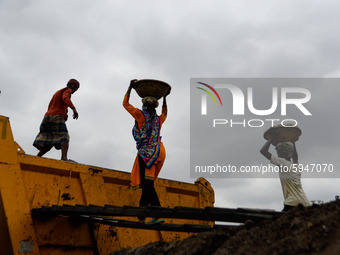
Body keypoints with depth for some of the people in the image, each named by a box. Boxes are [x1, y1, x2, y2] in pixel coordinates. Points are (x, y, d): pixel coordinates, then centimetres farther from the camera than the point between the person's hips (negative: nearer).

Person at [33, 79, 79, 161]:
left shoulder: (57, 93, 34)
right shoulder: (67, 90, 9)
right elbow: (65, 98, -14)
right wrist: (74, 108, -27)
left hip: (47, 117, 8)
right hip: (57, 116, -8)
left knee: (50, 142, 6)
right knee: (64, 138, -18)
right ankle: (64, 157, -40)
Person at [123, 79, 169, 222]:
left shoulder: (141, 115, 1)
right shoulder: (158, 119, 16)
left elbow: (125, 104, 14)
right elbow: (164, 114, 42)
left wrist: (130, 87, 24)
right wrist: (164, 98, 48)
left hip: (147, 152, -6)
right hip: (158, 151, 6)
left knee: (147, 184, -13)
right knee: (146, 184, 10)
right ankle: (141, 216, 10)